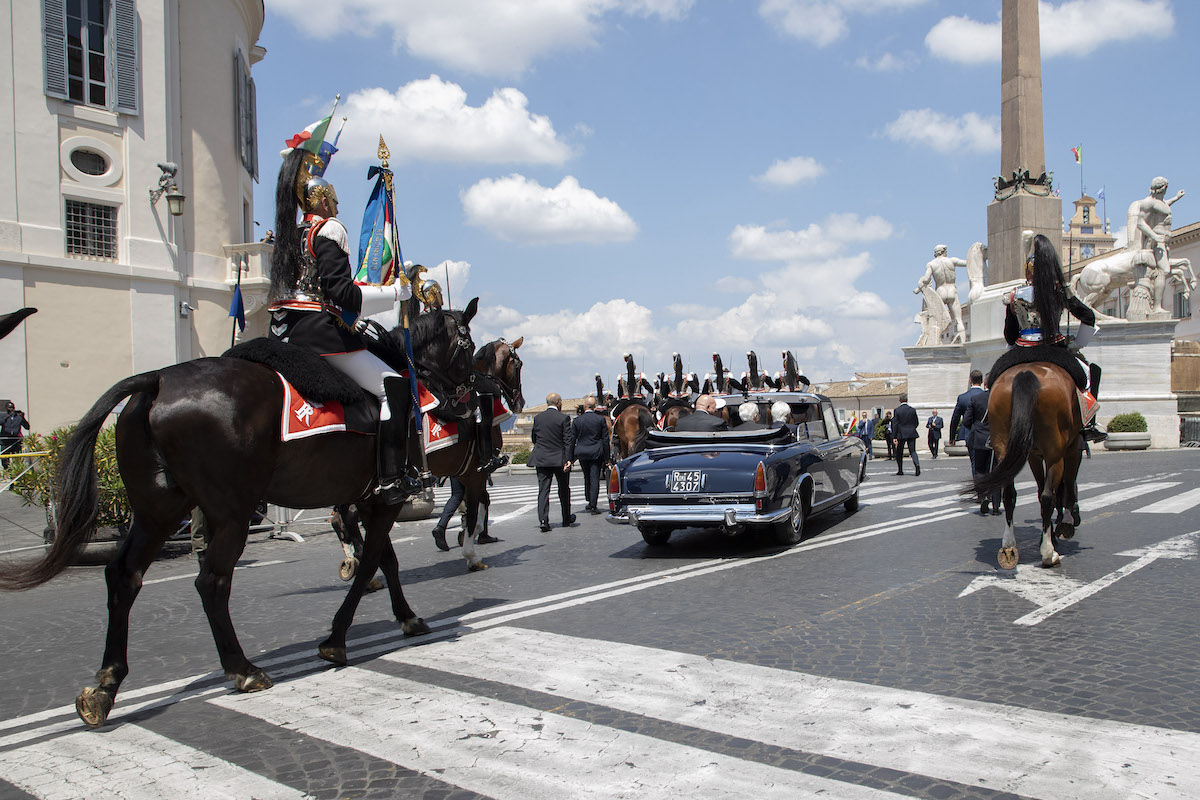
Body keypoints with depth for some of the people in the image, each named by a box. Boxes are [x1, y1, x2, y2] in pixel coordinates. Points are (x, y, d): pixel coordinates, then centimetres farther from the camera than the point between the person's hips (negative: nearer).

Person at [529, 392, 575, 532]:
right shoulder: (563, 418, -8)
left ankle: (543, 520, -11)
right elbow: (568, 440, -12)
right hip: (559, 459, -2)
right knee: (564, 489, 13)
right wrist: (568, 459, -12)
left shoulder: (537, 418, 3)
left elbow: (534, 438, 12)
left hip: (541, 459, 3)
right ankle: (566, 519, 25)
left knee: (543, 490, 2)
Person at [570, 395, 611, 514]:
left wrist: (570, 458, 5)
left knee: (587, 478, 18)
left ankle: (589, 501, 28)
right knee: (595, 479, 0)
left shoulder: (576, 421, -3)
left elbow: (572, 441, 0)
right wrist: (607, 457, 4)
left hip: (582, 453, 2)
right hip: (596, 453, -1)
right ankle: (593, 505, -4)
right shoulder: (601, 419, -5)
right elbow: (605, 440, -2)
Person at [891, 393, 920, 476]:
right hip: (911, 434, 2)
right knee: (912, 451, 3)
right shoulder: (913, 410, 3)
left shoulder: (897, 410, -5)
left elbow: (894, 424, -7)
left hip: (901, 434, -2)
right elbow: (917, 423, 9)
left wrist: (894, 437, -7)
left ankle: (900, 470, 16)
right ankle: (917, 464, -24)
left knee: (899, 453, 11)